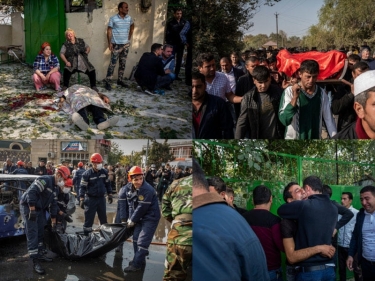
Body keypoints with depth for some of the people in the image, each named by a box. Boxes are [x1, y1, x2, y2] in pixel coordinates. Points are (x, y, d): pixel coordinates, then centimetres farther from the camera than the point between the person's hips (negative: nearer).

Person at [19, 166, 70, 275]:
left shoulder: (54, 188, 12)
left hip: (39, 208, 10)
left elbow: (53, 205, 16)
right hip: (28, 207, -10)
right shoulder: (45, 180, -19)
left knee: (40, 232, 15)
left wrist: (53, 222, 16)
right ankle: (35, 262, -11)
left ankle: (39, 254, 29)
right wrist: (32, 210, -29)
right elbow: (31, 192, -29)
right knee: (32, 233, -11)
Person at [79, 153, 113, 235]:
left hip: (101, 198, 5)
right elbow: (82, 187, -12)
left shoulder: (104, 172, 2)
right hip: (90, 199, -5)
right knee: (89, 219, -1)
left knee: (103, 218, 15)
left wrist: (109, 195, 14)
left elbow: (107, 184, 15)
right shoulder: (87, 174, -13)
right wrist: (82, 199, -18)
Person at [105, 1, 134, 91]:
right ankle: (107, 82, -2)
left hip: (126, 45, 5)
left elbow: (132, 26, 22)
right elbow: (109, 31, -7)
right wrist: (109, 43, -12)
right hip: (116, 45, -5)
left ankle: (120, 80, 23)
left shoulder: (129, 18, 3)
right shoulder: (113, 18, -10)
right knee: (112, 64, -6)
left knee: (123, 64, 11)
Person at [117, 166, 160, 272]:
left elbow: (141, 208, -23)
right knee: (136, 238, 17)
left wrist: (132, 221, -13)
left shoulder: (147, 190, -27)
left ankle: (136, 264, -2)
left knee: (142, 242, -10)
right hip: (139, 217, 8)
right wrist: (127, 219, 2)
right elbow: (131, 205, 6)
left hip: (150, 218, -8)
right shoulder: (128, 188, -4)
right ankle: (139, 259, 32)